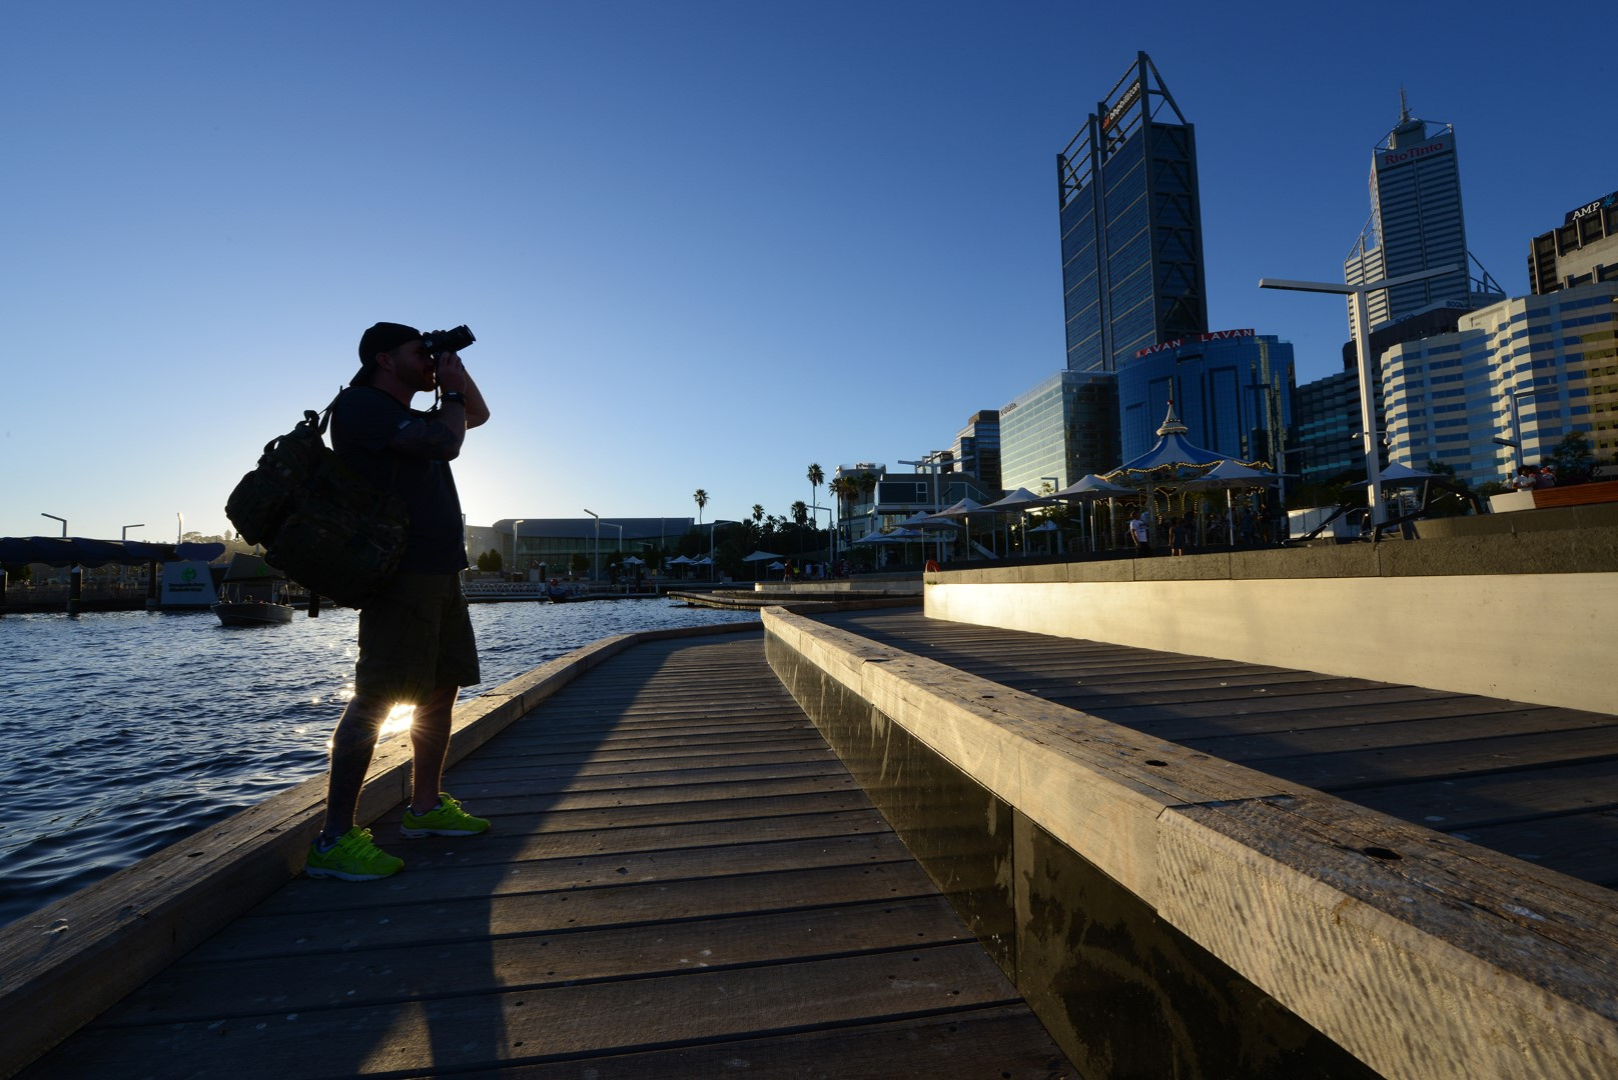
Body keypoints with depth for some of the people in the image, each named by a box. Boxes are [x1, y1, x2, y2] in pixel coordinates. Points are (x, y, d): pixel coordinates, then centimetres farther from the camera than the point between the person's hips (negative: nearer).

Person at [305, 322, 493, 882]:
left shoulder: (411, 417, 21)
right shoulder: (360, 406, -6)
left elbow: (479, 415, 32)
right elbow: (446, 442, -19)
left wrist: (457, 374, 16)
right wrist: (452, 390, -1)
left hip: (440, 573, 10)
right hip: (402, 573, -10)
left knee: (441, 689, 12)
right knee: (376, 698, -11)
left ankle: (426, 807, 22)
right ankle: (334, 840, -6)